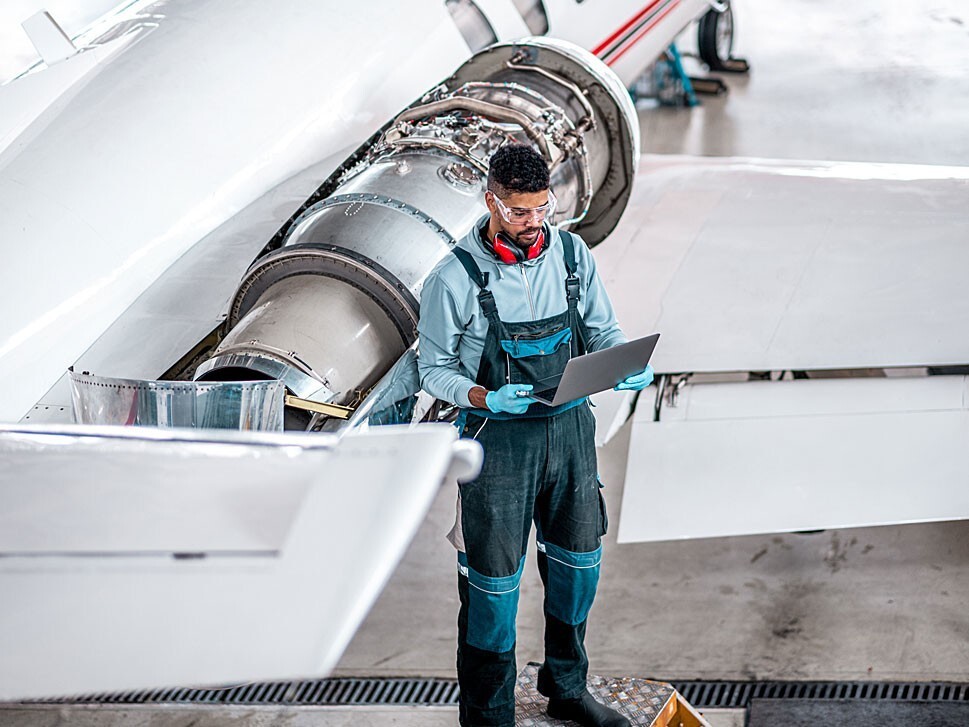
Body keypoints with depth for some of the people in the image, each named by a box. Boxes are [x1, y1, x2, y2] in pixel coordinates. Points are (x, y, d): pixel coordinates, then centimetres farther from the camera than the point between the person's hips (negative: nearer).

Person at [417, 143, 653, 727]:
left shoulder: (573, 256, -1)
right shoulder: (454, 279, -13)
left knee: (578, 562, 17)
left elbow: (603, 331, 9)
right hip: (499, 439, -4)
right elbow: (435, 369, -5)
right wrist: (486, 398, -24)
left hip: (571, 428, 5)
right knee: (494, 580, 3)